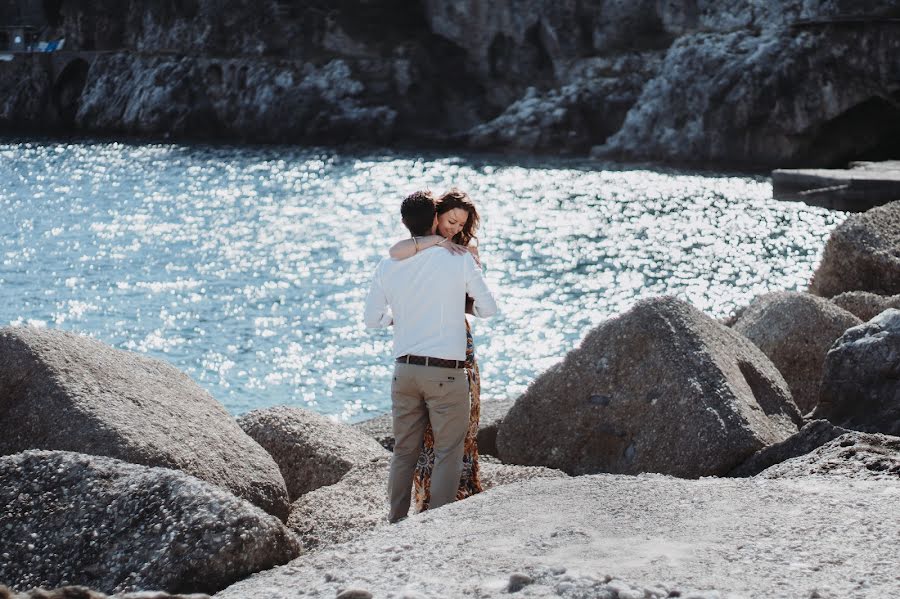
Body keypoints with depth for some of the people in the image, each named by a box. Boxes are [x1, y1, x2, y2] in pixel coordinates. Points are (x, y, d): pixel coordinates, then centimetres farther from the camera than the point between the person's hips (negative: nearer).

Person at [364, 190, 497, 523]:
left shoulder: (388, 267, 1)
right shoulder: (460, 260, -8)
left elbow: (372, 319, 10)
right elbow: (488, 309, 2)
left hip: (404, 370, 4)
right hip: (446, 372, -4)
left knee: (404, 450, 14)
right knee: (448, 452, 3)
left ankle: (397, 522, 18)